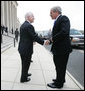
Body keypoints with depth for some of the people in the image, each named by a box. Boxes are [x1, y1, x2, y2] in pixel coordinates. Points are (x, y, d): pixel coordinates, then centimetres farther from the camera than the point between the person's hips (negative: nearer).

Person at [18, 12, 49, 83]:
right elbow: (35, 37, -22)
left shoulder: (23, 25, 10)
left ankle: (25, 73, 40)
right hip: (26, 49, -9)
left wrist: (33, 40, 27)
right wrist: (43, 42, -12)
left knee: (24, 63, 22)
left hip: (22, 48, 9)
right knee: (26, 63, 5)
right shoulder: (29, 26, -20)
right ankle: (23, 78, 17)